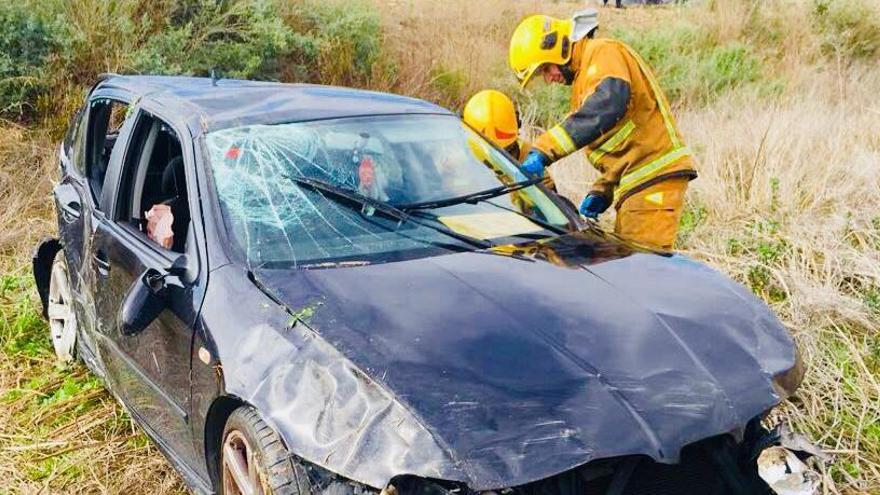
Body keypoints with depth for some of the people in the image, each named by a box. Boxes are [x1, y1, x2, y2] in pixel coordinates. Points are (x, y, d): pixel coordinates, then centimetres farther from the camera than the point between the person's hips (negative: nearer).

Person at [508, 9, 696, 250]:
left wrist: (543, 150, -33)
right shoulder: (583, 78, 26)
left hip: (656, 177, -10)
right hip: (633, 184, 10)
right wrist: (601, 192, 11)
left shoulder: (603, 52, -5)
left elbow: (607, 105, -28)